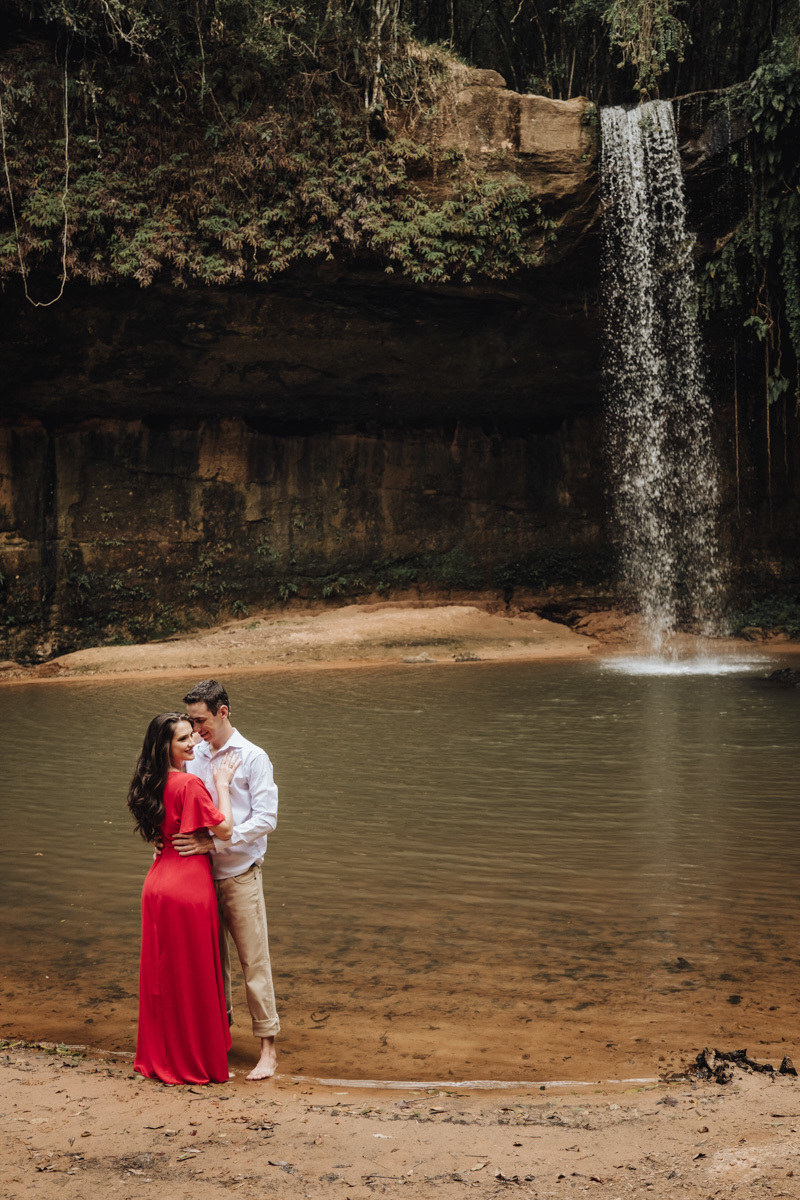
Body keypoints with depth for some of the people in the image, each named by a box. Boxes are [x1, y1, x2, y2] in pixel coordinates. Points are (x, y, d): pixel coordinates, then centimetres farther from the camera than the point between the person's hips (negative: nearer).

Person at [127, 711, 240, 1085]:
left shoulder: (154, 784, 6)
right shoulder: (189, 784, -19)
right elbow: (225, 829, -15)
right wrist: (221, 783, -6)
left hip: (159, 883, 8)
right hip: (189, 887, -8)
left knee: (162, 973, 17)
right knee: (193, 976, 5)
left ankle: (159, 1056, 29)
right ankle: (197, 1062, 16)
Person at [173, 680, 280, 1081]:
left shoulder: (253, 758, -7)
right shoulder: (194, 757, 7)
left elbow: (265, 819, -13)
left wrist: (214, 842, -19)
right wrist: (170, 839, -1)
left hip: (239, 875, -5)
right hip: (202, 875, 5)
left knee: (254, 961, -1)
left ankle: (268, 1048, 6)